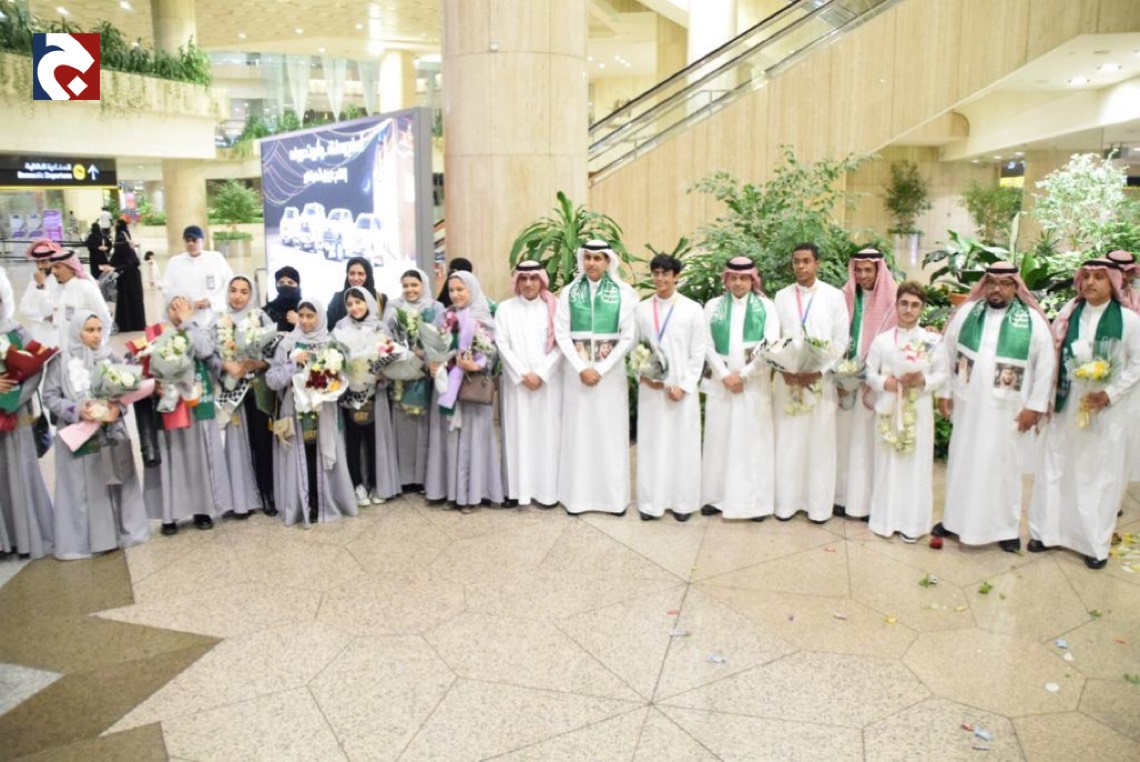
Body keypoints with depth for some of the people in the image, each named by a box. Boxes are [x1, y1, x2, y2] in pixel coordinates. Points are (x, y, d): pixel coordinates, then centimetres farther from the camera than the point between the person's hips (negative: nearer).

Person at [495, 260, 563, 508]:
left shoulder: (554, 308, 4)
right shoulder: (505, 308, 6)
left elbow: (560, 345, -2)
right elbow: (502, 344, -1)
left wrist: (541, 374, -11)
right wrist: (523, 375, -10)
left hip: (548, 381, 0)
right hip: (516, 381, 1)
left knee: (547, 432, 1)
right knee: (517, 433, 1)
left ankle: (547, 489, 7)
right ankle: (517, 488, 6)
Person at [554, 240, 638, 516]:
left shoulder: (623, 293, -1)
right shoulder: (569, 292, 4)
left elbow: (628, 337, -5)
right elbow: (561, 334, -1)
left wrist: (601, 369, -10)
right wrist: (582, 367, -10)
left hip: (610, 371, -1)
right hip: (576, 369, 1)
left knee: (611, 431, 2)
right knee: (578, 429, 3)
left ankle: (613, 495, 12)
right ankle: (578, 495, 12)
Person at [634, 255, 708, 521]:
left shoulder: (692, 309, -2)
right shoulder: (642, 309, 4)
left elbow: (699, 352, -2)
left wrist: (684, 386, -9)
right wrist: (643, 374, -8)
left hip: (682, 388, -2)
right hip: (650, 388, 2)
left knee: (682, 444, 4)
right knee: (651, 444, 6)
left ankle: (682, 501, 15)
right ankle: (651, 502, 15)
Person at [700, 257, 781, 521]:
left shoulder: (766, 306, 4)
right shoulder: (713, 306, 7)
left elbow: (772, 346, -5)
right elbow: (707, 345, 1)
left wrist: (744, 374, -10)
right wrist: (725, 375, -9)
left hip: (755, 383, -1)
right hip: (721, 382, 1)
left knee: (754, 440, 1)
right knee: (719, 438, 4)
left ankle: (756, 501, 7)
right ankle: (718, 497, 12)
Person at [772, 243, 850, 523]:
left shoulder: (834, 296, 1)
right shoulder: (782, 296, 7)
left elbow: (841, 340, -1)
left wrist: (819, 370, -11)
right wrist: (783, 369, -8)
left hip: (820, 379, -1)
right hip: (788, 378, 2)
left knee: (820, 442, 3)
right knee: (787, 441, 4)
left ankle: (819, 504, 11)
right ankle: (786, 502, 13)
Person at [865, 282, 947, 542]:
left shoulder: (932, 341, 0)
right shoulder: (882, 339, 1)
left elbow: (942, 375, 2)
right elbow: (869, 372, 3)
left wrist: (923, 381, -16)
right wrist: (884, 383, -15)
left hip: (919, 411, 0)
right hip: (888, 409, 0)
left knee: (916, 465, 4)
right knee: (888, 464, 6)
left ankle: (912, 522, 14)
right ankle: (886, 519, 16)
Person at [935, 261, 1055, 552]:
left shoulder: (1032, 320, -5)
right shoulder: (966, 313, 1)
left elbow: (1045, 365, -3)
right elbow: (948, 353, 6)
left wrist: (1035, 406, -6)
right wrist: (944, 392, 3)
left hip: (1008, 410, -2)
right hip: (967, 405, 2)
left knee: (1005, 467, 8)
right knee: (962, 464, 11)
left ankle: (1006, 527, 22)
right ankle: (955, 520, 24)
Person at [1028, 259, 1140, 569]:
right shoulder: (1068, 315, 3)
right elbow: (1054, 355, 3)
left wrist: (1110, 394, -14)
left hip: (1106, 408, -3)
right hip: (1067, 403, 3)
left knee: (1100, 474, 5)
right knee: (1057, 468, 9)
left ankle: (1096, 542, 16)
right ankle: (1048, 530, 20)